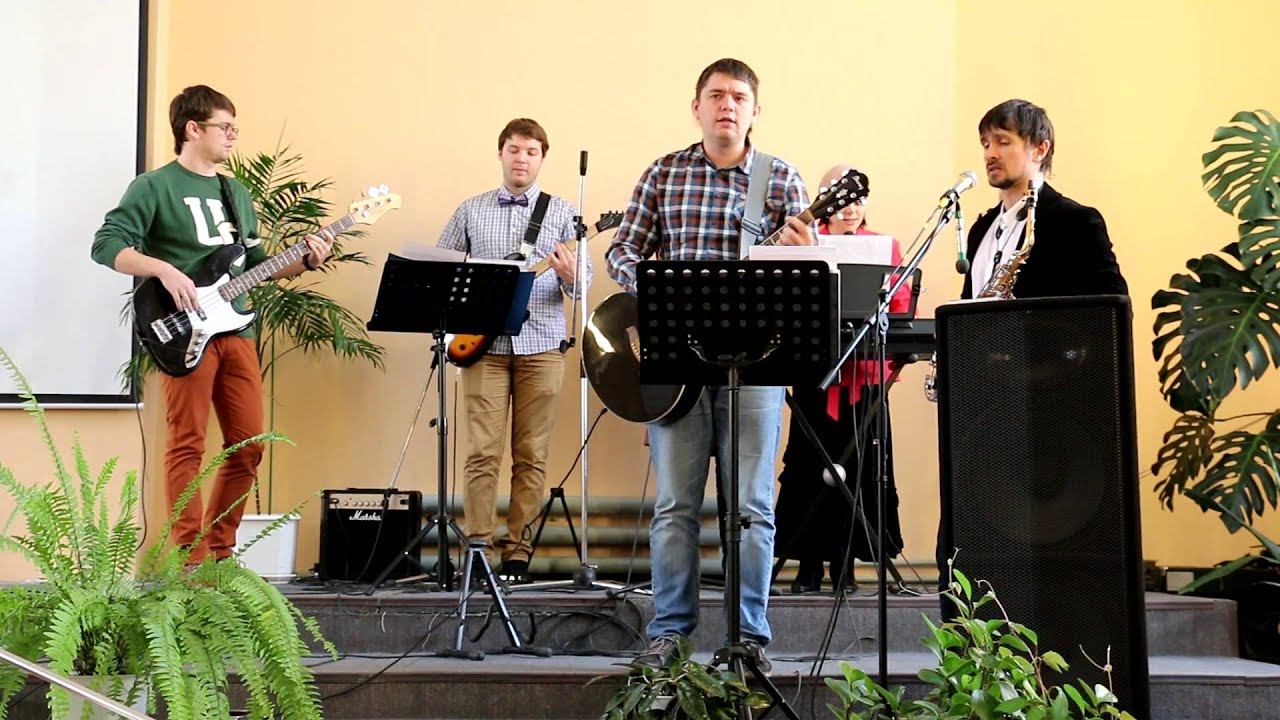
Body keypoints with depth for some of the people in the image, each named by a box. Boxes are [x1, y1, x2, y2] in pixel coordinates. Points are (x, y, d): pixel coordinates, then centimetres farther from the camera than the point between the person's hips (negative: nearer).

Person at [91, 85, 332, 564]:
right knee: (188, 446, -6)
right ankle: (193, 561, -3)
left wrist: (305, 261, 9)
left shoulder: (237, 193, 21)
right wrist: (164, 269, -21)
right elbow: (107, 244, -9)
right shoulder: (154, 187, -1)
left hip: (235, 330, 7)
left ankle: (219, 551, 17)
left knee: (248, 445, 6)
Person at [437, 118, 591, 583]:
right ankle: (478, 545, 0)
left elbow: (583, 283, 6)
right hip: (484, 344, 0)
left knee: (531, 454, 1)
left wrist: (570, 275, -17)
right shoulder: (470, 211, 11)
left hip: (541, 344, 0)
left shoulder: (561, 213, 9)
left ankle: (517, 548, 7)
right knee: (482, 451, -4)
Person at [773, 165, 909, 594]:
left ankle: (845, 565, 8)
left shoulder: (886, 246, 13)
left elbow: (900, 308, 6)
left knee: (856, 469, 0)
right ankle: (809, 565, 5)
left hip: (866, 373, 1)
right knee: (810, 466, -2)